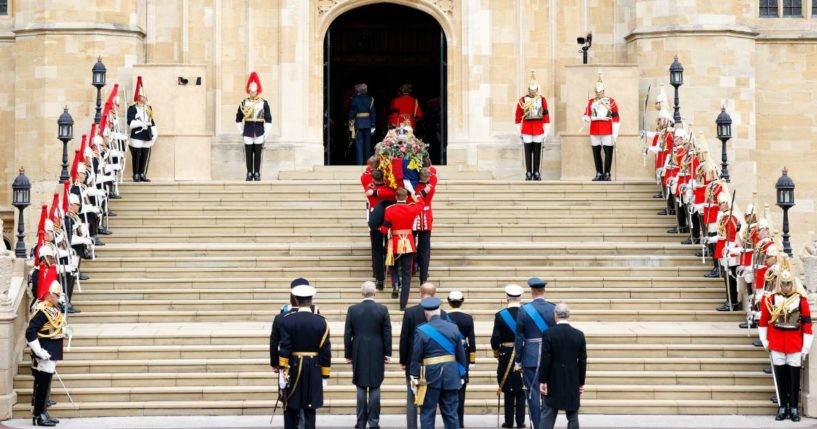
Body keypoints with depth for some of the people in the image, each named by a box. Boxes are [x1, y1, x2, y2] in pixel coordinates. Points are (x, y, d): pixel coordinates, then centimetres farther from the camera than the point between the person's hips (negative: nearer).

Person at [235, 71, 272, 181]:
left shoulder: (264, 103, 0)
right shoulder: (244, 103, 3)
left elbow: (268, 119, 1)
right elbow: (238, 119, 9)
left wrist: (266, 133, -3)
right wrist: (241, 131, 5)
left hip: (259, 133, -1)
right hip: (247, 133, 1)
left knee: (258, 153, 3)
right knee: (248, 154, 2)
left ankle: (257, 174, 9)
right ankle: (249, 174, 9)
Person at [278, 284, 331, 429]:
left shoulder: (287, 320, -7)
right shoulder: (321, 322, -3)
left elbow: (284, 348, -11)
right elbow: (326, 351, -2)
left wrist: (283, 371, -9)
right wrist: (324, 376, 6)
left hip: (293, 369, -1)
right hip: (314, 370, 1)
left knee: (290, 408, 8)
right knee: (310, 409, 3)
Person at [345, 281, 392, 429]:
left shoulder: (353, 310, -3)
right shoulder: (382, 310, -5)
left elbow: (347, 334, -1)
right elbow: (387, 333, -4)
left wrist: (348, 354, 6)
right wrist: (388, 353, 3)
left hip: (359, 355, 0)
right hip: (377, 355, 0)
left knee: (361, 389, 6)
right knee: (375, 389, 5)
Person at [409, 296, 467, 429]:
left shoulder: (421, 331, -9)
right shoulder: (453, 328, 3)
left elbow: (416, 357, -7)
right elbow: (461, 355, 7)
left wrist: (414, 378, 0)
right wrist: (461, 376, 15)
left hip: (430, 376, -3)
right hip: (451, 376, 3)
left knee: (427, 413, 4)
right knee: (451, 413, 8)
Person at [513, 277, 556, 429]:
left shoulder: (524, 310, -7)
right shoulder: (553, 309, -1)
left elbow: (519, 338, -5)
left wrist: (517, 361, 2)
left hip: (531, 358, -3)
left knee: (533, 393, 1)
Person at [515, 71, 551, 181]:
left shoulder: (542, 100, 4)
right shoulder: (522, 100, 1)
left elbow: (546, 115, 4)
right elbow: (518, 116, 4)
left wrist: (546, 131, 0)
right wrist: (519, 132, 3)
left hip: (539, 130, 1)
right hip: (526, 129, -1)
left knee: (537, 152, 4)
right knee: (528, 152, 1)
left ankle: (536, 173, 10)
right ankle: (528, 173, 5)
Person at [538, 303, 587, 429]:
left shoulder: (549, 334, -10)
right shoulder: (579, 335, -3)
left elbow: (545, 360, -10)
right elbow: (582, 361, 0)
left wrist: (542, 381, -4)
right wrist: (581, 383, 8)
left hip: (553, 382, -2)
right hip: (573, 383, 2)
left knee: (547, 415, 2)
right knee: (573, 416, 7)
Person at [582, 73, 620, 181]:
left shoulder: (610, 101, 1)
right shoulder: (591, 102, 10)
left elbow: (616, 119, 0)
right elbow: (587, 115, 10)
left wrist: (614, 135, -5)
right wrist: (586, 119, -16)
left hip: (607, 131, -3)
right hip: (595, 131, 3)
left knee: (608, 152, -2)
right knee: (596, 152, 5)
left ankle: (607, 173, 5)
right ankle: (599, 173, 13)